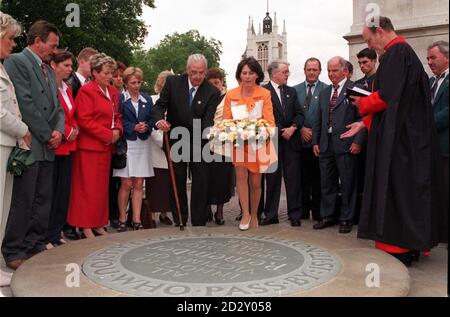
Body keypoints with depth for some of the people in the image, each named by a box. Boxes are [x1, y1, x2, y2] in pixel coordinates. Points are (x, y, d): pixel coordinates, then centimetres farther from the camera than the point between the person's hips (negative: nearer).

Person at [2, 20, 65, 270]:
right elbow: (25, 103, -15)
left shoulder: (49, 70, 19)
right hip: (29, 144, -8)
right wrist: (47, 134, -11)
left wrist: (58, 131, 0)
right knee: (23, 200, -3)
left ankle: (37, 245, 21)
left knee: (44, 199, 10)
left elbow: (57, 106, 19)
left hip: (47, 146, 8)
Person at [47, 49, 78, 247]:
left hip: (67, 147, 8)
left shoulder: (67, 89, 17)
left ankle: (56, 233, 20)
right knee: (50, 191, -2)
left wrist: (74, 129, 3)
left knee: (63, 190, 10)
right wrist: (65, 132, -15)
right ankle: (46, 237, 7)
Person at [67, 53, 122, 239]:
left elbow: (116, 115, 20)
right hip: (89, 146, -8)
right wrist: (108, 134, -16)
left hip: (106, 146, 8)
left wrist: (117, 130, -1)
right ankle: (86, 226, 7)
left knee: (102, 186, 12)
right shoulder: (86, 91, -11)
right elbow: (85, 120, -17)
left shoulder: (113, 92, 14)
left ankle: (98, 223, 21)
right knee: (88, 187, -3)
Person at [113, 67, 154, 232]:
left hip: (143, 144, 4)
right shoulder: (120, 99, 1)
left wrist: (146, 127, -8)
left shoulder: (147, 99, 14)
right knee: (126, 184, -3)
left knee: (139, 184, 4)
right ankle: (122, 219, 9)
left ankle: (137, 220, 10)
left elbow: (152, 119, 12)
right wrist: (134, 127, -15)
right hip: (126, 143, -4)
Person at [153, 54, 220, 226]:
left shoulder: (212, 92, -12)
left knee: (201, 184, 4)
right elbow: (160, 105, -7)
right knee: (177, 184, 10)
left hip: (199, 143, -1)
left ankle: (199, 222, 17)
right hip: (176, 142, 1)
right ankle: (179, 222, 24)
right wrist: (159, 120, -29)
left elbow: (208, 120, -18)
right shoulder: (173, 82, -8)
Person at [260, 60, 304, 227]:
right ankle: (271, 215, 12)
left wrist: (293, 127, -7)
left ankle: (295, 215, 11)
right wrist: (281, 132, -8)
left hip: (291, 140, 4)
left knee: (293, 178, 4)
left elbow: (299, 114, 10)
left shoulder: (291, 91, 16)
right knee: (272, 178, 3)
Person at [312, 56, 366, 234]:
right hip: (325, 144, 6)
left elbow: (362, 118, -8)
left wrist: (358, 141, -14)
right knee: (327, 183, 12)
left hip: (346, 144, -6)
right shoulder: (324, 93, 17)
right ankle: (327, 216, 23)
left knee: (347, 184, 3)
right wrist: (315, 141, 12)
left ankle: (346, 219, 14)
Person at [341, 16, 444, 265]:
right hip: (409, 136, 10)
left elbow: (386, 96, -21)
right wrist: (364, 123, 17)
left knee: (395, 191, -4)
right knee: (407, 190, 13)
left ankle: (398, 248, 3)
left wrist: (362, 104, -2)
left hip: (398, 139, -10)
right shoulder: (406, 52, 19)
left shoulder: (396, 52, -12)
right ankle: (411, 245, 21)